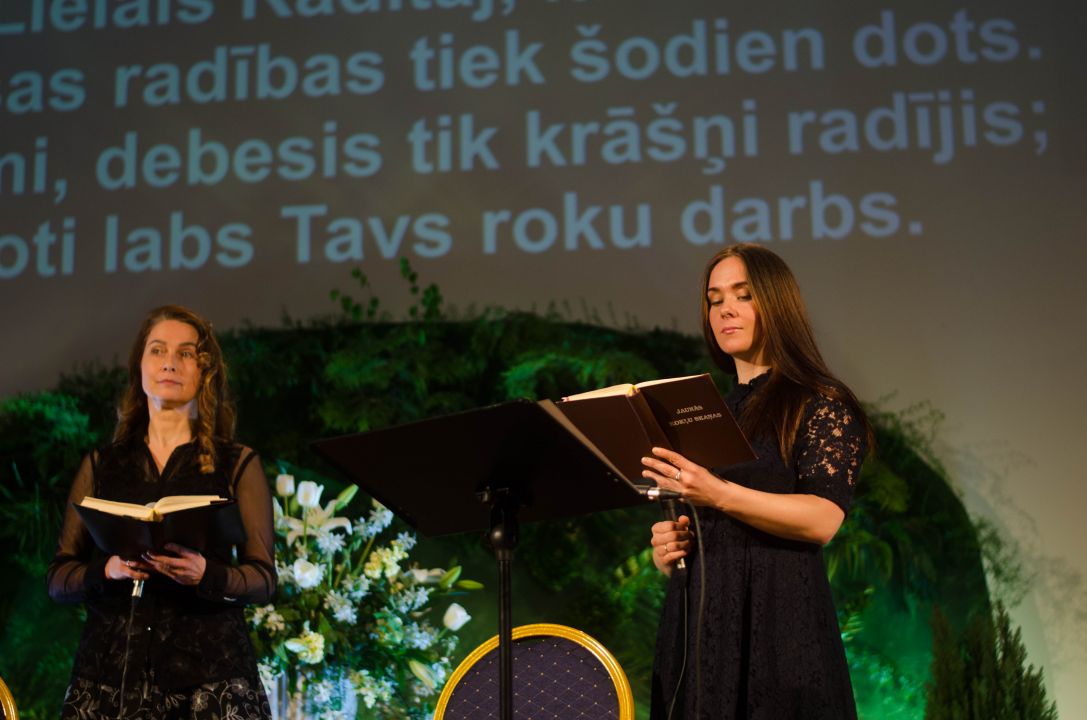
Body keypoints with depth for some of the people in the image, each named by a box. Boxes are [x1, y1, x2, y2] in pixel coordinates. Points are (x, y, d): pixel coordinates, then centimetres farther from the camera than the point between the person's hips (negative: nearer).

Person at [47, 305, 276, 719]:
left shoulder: (238, 464, 9)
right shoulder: (100, 466, 14)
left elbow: (263, 579, 3)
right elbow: (58, 578, 10)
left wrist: (206, 574, -17)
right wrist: (108, 569, -11)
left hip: (209, 666, -1)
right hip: (110, 666, 2)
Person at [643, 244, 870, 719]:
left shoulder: (821, 404, -1)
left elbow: (823, 519, -15)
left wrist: (721, 495, -26)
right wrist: (666, 549, 0)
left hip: (776, 620, -5)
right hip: (696, 625, 6)